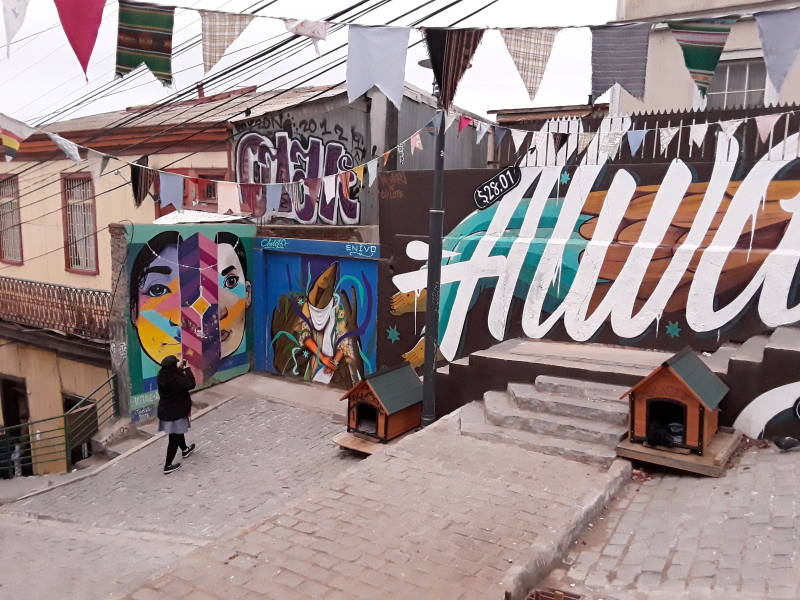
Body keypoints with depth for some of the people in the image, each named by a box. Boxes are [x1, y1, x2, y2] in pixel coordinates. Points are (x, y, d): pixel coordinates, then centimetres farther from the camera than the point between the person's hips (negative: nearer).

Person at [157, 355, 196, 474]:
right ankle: (168, 466, 15)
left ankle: (185, 450, 54)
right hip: (175, 413, -9)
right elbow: (190, 384, -23)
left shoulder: (163, 376, -6)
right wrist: (187, 369, -16)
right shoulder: (175, 380, -30)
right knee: (174, 439, 6)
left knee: (178, 432, 30)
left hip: (165, 411, 9)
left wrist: (179, 368, 9)